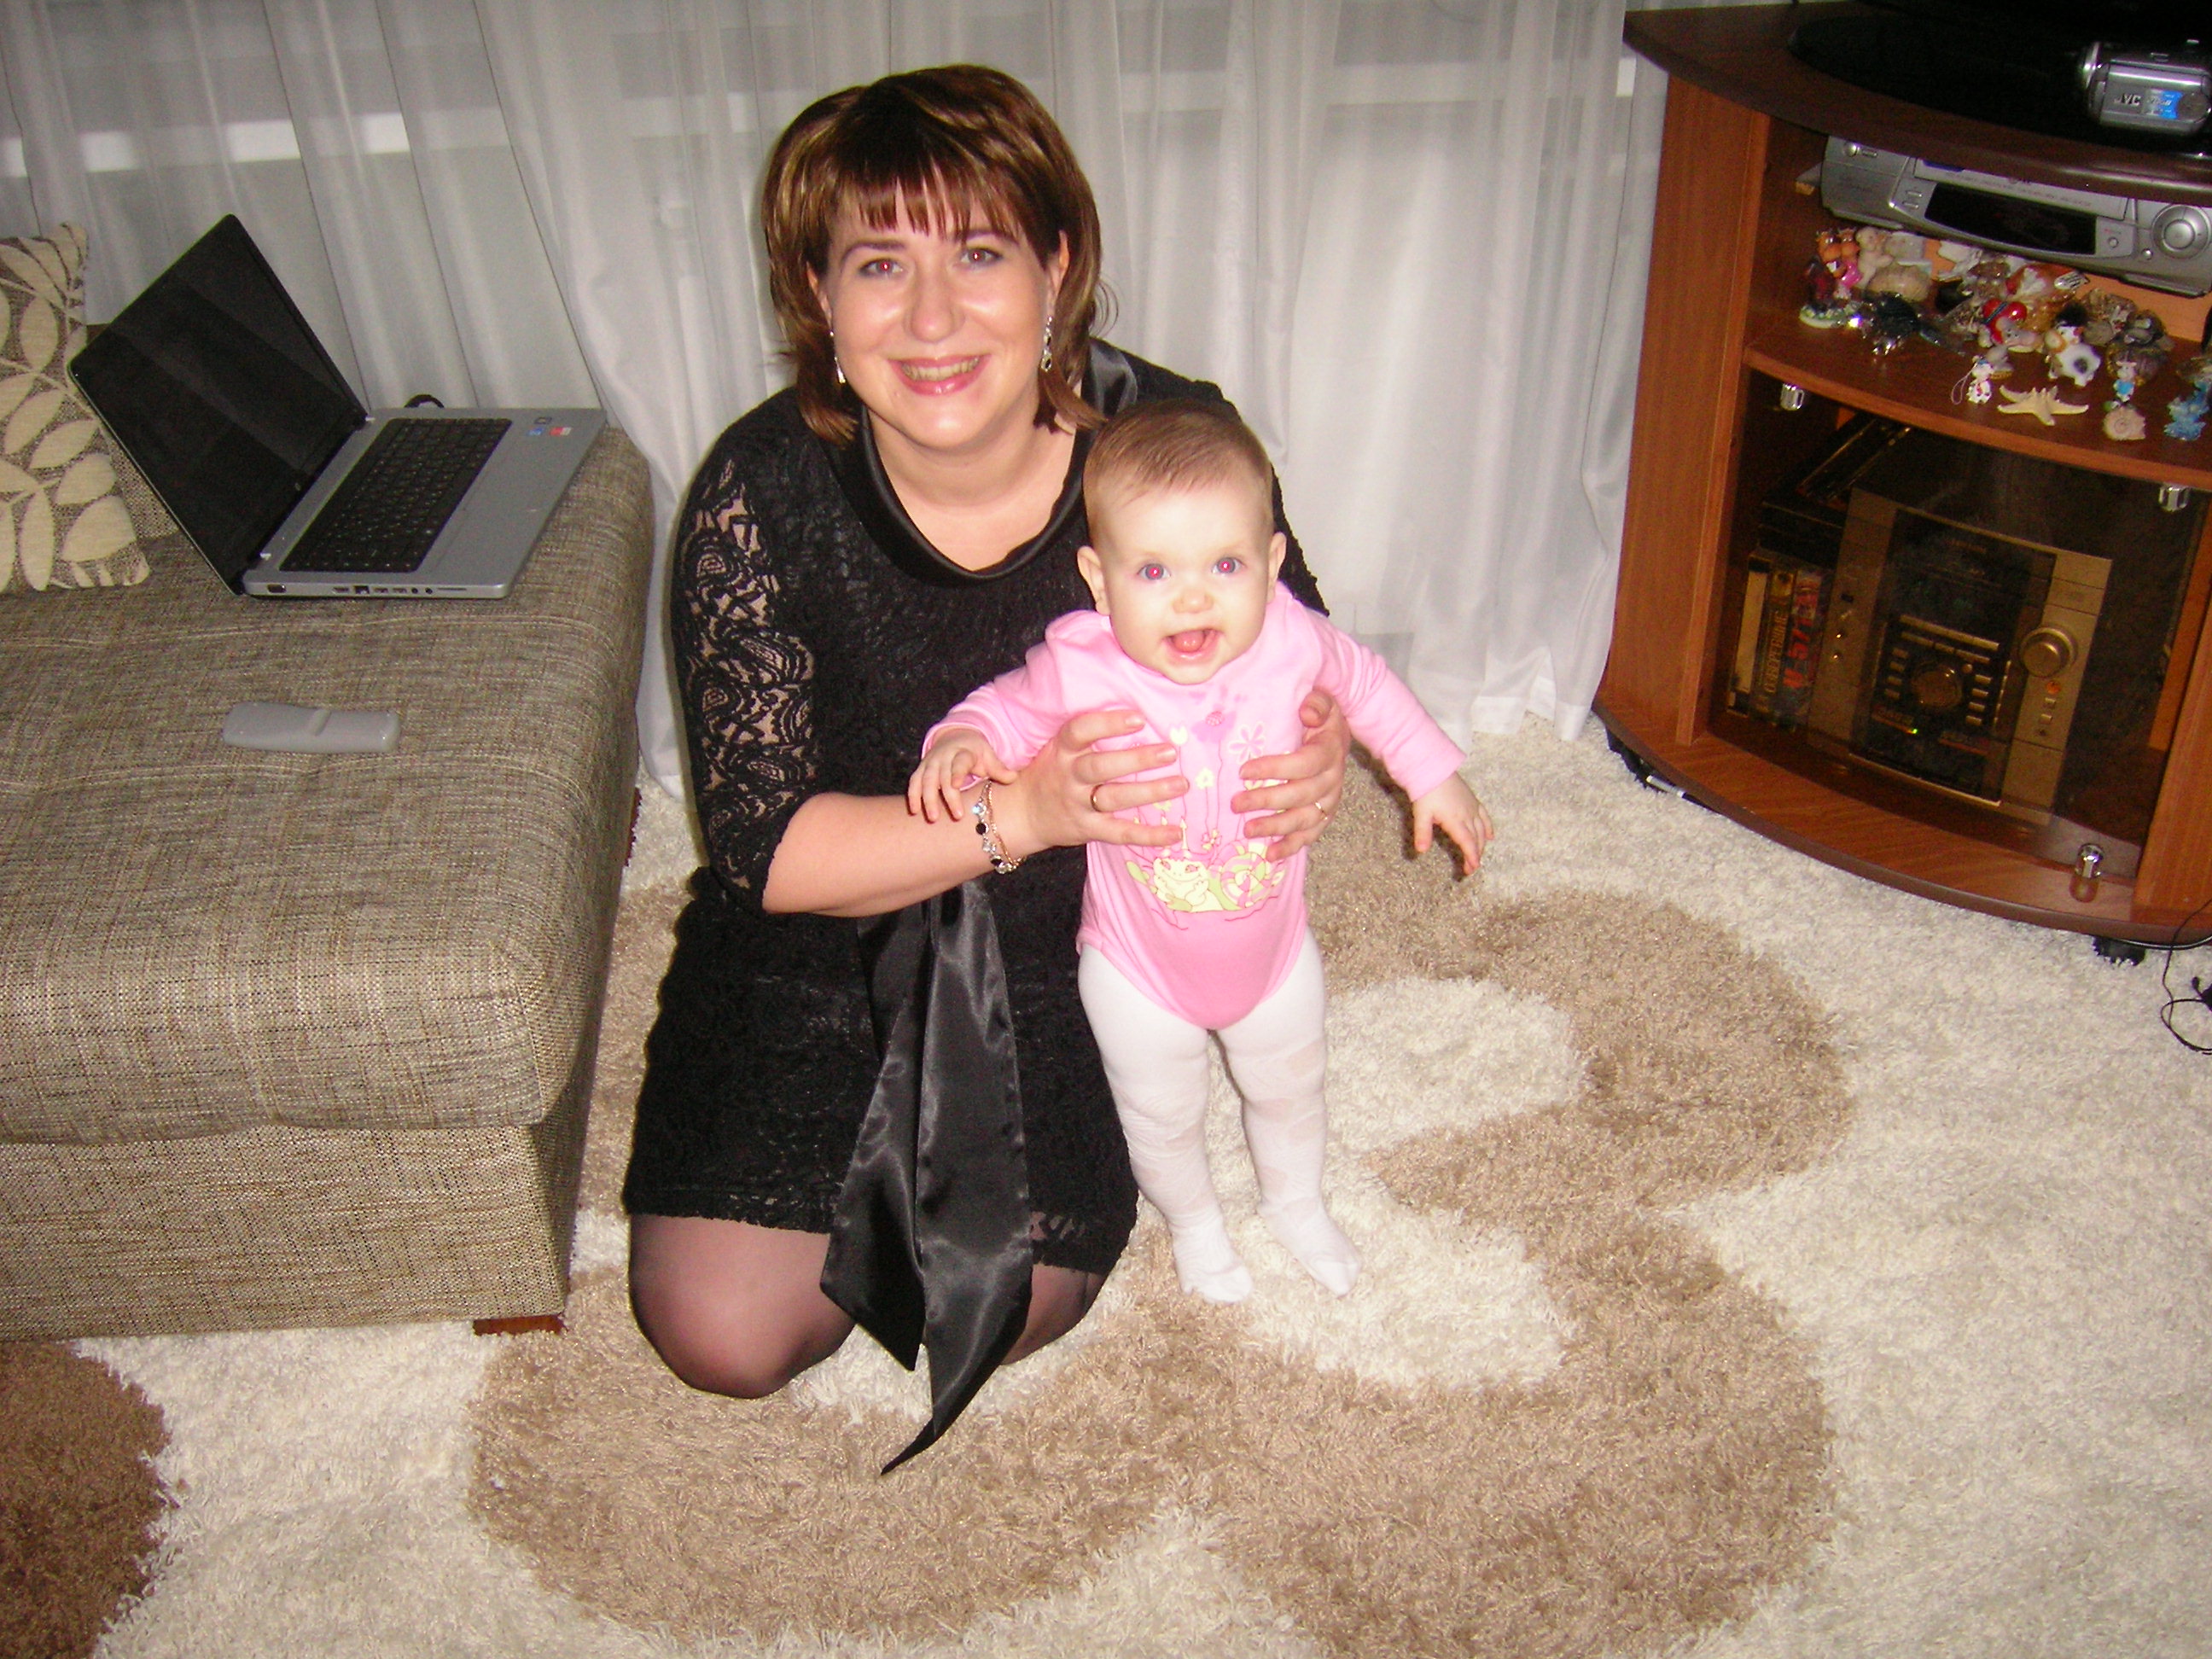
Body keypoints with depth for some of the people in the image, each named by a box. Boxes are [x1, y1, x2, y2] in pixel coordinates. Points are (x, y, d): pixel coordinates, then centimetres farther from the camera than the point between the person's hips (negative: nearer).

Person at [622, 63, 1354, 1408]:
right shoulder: (765, 494, -23)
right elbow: (764, 847, -21)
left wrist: (1320, 754, -27)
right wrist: (1021, 810, -36)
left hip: (1072, 949, 1)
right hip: (829, 948, 0)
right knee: (721, 1333, -8)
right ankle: (900, 1170, 24)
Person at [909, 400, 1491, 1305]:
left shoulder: (1289, 639, -25)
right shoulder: (1080, 669, -32)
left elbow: (1364, 684, -3)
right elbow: (1008, 709, -13)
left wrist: (1432, 774, 3)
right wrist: (961, 744, -35)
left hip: (1273, 948, 2)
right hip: (1141, 970, -2)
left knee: (1290, 1087, 29)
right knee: (1162, 1119, 24)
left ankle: (1294, 1200, 62)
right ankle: (1193, 1221, 58)